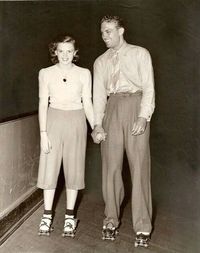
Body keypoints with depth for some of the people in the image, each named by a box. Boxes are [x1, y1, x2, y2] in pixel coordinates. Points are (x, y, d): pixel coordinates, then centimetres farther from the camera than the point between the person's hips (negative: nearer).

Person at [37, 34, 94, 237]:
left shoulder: (84, 74, 3)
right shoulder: (45, 73, 3)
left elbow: (87, 104, 4)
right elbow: (43, 104, 1)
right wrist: (43, 132, -5)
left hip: (76, 122, 0)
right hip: (53, 120, 0)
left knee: (74, 167, 4)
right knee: (49, 167, 1)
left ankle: (69, 216, 15)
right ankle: (47, 215, 13)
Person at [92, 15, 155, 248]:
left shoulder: (140, 54, 8)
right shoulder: (100, 62, 16)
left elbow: (149, 87, 0)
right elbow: (98, 94, 8)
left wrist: (143, 117, -13)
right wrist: (97, 124, -5)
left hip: (135, 104, -3)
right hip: (112, 109, 3)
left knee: (139, 165, -6)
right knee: (111, 166, 2)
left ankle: (142, 226, 1)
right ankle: (111, 220, 14)